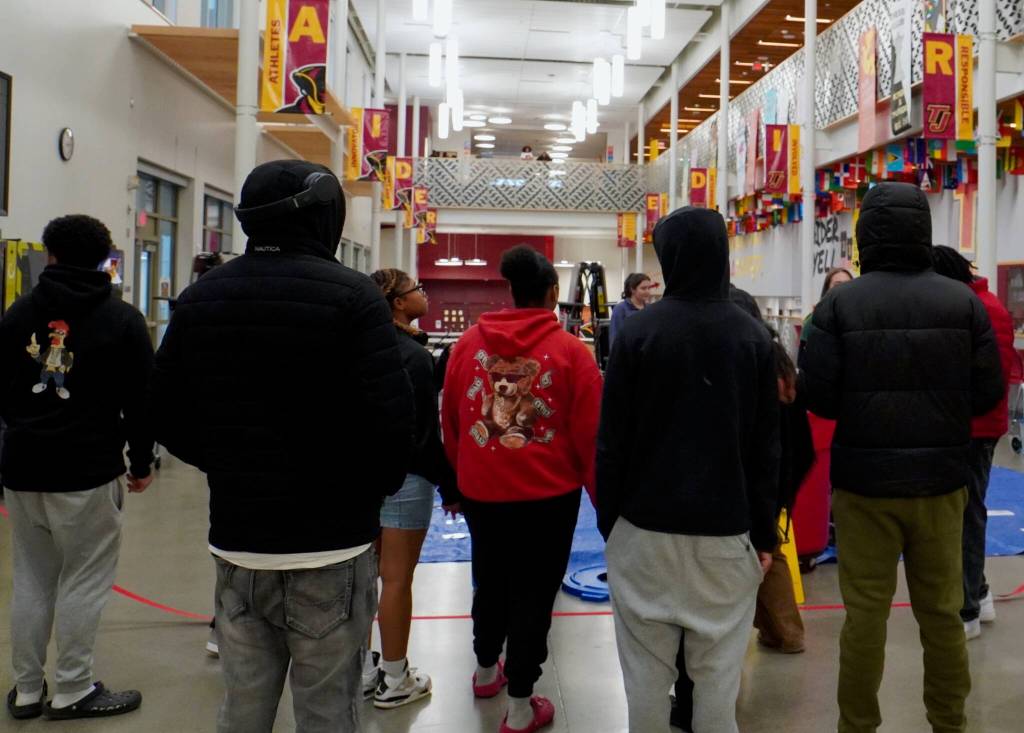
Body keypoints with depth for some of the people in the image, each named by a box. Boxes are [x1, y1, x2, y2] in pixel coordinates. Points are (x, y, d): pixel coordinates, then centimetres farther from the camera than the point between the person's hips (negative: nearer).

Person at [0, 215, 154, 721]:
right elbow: (141, 400, -5)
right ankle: (72, 691, 11)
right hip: (88, 470, -4)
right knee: (84, 581, 4)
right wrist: (141, 462, 6)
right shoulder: (122, 318, -5)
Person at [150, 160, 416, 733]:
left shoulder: (200, 298, 5)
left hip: (236, 540, 5)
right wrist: (376, 488, 2)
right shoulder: (351, 294, -11)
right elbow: (393, 420, -17)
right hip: (332, 543, -5)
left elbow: (168, 415, 8)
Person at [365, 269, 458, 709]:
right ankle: (394, 682, 15)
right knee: (397, 580, 3)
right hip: (406, 477, -7)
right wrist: (449, 485, -9)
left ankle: (362, 672, 28)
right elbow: (427, 429, -16)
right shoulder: (414, 355, -16)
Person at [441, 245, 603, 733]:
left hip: (481, 490, 4)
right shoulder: (570, 350, -11)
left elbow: (450, 421, 7)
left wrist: (459, 477, 20)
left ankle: (486, 671, 42)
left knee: (491, 582, 22)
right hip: (548, 493, -4)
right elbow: (590, 433, -10)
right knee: (533, 594, 7)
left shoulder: (469, 342, -1)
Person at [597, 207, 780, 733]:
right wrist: (765, 533, 9)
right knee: (718, 668, 9)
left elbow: (612, 438, -4)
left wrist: (607, 518, 6)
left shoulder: (638, 331, -6)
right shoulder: (753, 337, 0)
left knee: (647, 665, 9)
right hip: (726, 527, 2)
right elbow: (766, 447, 2)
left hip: (645, 525, -1)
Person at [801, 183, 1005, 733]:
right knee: (942, 611, 14)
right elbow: (988, 393, -2)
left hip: (864, 481, -2)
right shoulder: (964, 302, -3)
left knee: (865, 610, 6)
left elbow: (817, 397, -11)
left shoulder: (839, 303, -8)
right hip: (941, 480, 2)